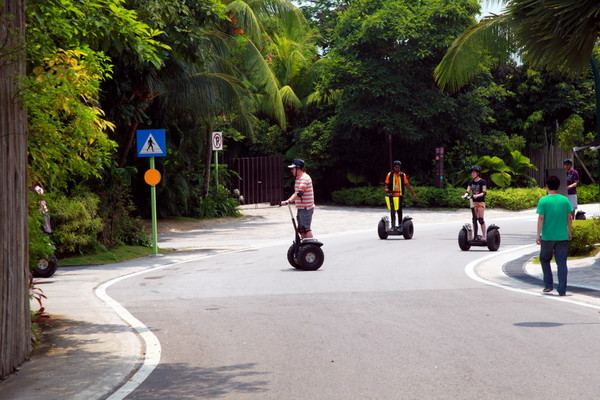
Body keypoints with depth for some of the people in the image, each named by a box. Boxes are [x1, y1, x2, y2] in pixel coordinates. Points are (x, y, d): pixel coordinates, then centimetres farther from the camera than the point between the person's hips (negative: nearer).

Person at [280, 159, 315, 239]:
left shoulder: (305, 178, -16)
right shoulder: (299, 178, 16)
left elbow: (299, 193, -26)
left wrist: (288, 201, -32)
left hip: (306, 208, -10)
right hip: (301, 208, 10)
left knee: (306, 228, -10)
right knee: (301, 229, 11)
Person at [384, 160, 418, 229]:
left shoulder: (403, 175, 5)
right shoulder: (390, 174, 4)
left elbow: (407, 185, 9)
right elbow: (386, 184, 4)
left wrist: (413, 193, 9)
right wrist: (386, 189, -17)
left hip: (400, 195, 0)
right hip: (392, 195, 0)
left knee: (399, 210, 3)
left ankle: (400, 224, 11)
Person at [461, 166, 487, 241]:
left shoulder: (482, 182, -6)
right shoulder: (471, 182, 10)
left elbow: (484, 192, -14)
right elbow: (468, 191, 3)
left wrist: (477, 195, -31)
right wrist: (465, 195, -19)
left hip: (481, 201, -5)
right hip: (473, 202, 5)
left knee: (480, 219, -7)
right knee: (474, 219, 5)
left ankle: (484, 235, -2)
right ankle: (475, 236, 10)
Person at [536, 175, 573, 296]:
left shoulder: (543, 201, -8)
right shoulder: (565, 200, 1)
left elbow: (541, 218, -10)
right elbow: (569, 217, 4)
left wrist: (538, 234, -4)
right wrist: (569, 232, 16)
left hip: (547, 236, -2)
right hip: (562, 236, 2)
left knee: (545, 259, 18)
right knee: (561, 262, 4)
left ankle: (548, 285, 17)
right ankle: (562, 289, 1)